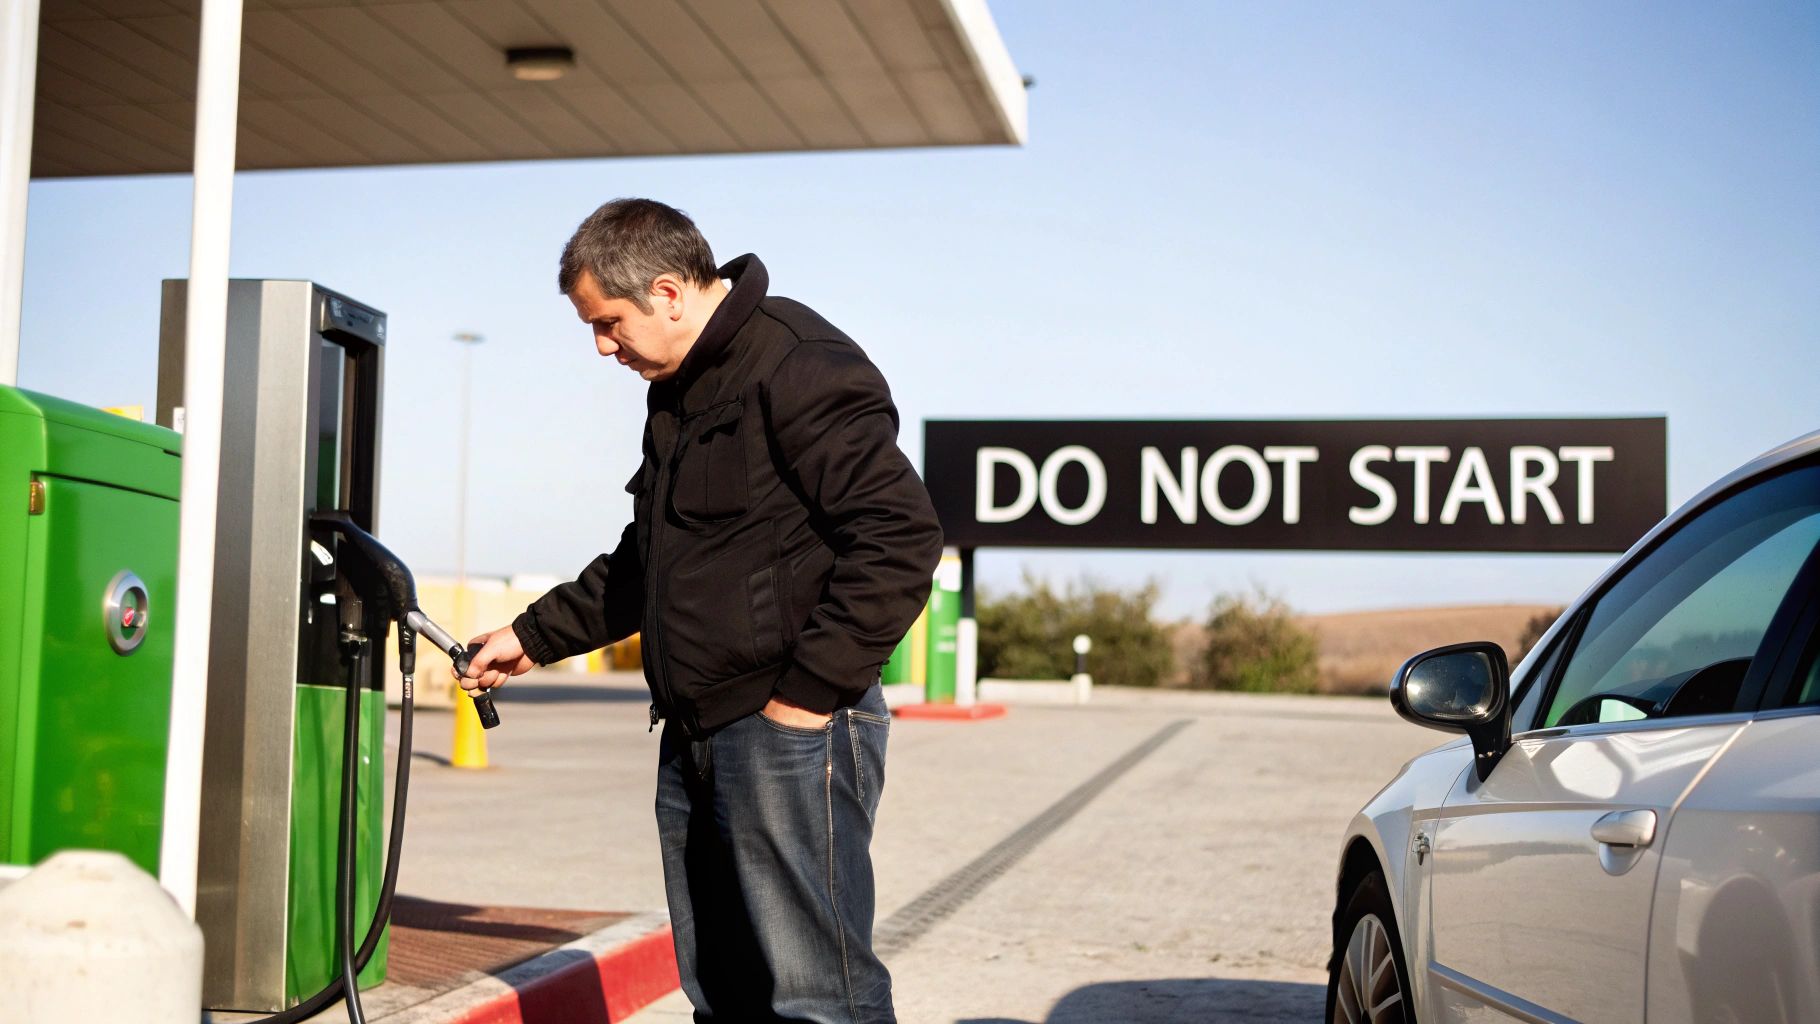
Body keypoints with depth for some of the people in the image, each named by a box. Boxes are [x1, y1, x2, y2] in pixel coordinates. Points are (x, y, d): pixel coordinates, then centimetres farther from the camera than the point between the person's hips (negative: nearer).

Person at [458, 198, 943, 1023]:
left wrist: (808, 691, -19)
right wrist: (535, 635, 25)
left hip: (789, 731, -9)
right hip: (695, 732, 10)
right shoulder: (677, 392, 18)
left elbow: (900, 537, -20)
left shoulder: (803, 367, -12)